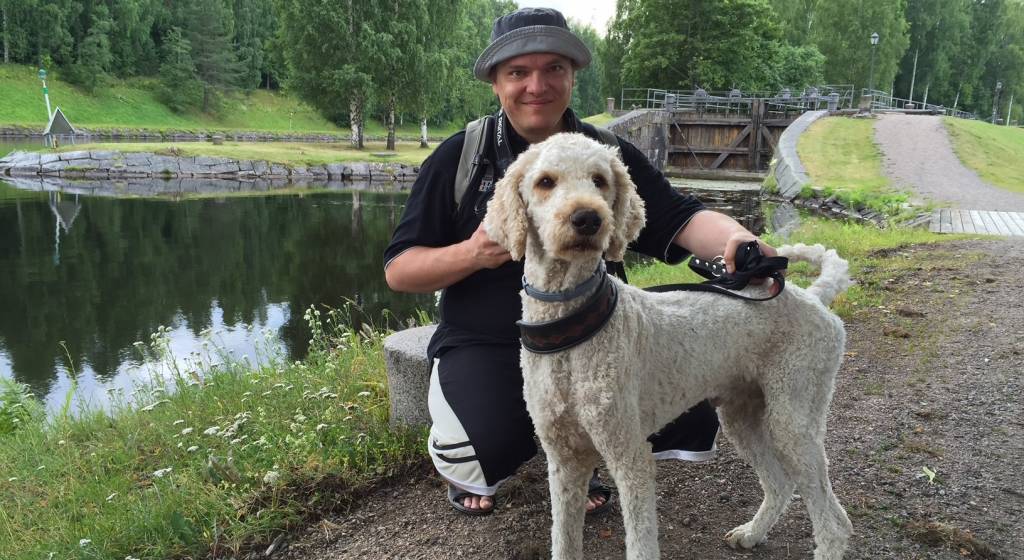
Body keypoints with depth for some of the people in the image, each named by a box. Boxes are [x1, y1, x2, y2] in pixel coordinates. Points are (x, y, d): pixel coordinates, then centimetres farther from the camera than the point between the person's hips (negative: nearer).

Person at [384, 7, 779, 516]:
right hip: (483, 345, -3)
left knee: (693, 429, -11)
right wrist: (471, 254, -23)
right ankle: (457, 458, 9)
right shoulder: (460, 157, -4)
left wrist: (737, 239, -31)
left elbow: (680, 219, -8)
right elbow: (398, 271, -3)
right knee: (489, 456, -31)